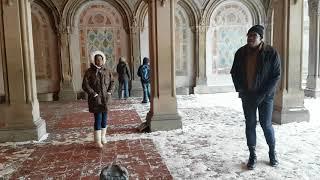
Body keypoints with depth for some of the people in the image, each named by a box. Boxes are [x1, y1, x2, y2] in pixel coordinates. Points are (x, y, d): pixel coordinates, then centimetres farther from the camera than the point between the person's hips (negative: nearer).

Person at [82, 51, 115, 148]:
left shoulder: (107, 71, 6)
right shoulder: (89, 72, -4)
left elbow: (112, 82, 12)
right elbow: (85, 85, -7)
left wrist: (109, 92, -1)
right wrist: (94, 94, -12)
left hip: (106, 98, 4)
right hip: (95, 99, -4)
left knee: (104, 118, 9)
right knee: (98, 119, -6)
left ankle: (103, 136, 24)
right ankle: (98, 140, 1)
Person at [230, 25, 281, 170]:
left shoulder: (271, 53, -8)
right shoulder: (241, 53, 0)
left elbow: (276, 76, -8)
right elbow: (234, 73, 8)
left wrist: (263, 94, -13)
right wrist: (241, 90, -3)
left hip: (265, 96, -2)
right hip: (247, 96, 3)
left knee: (266, 124, 4)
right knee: (250, 124, 6)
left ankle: (272, 152, 28)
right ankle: (252, 155, 19)